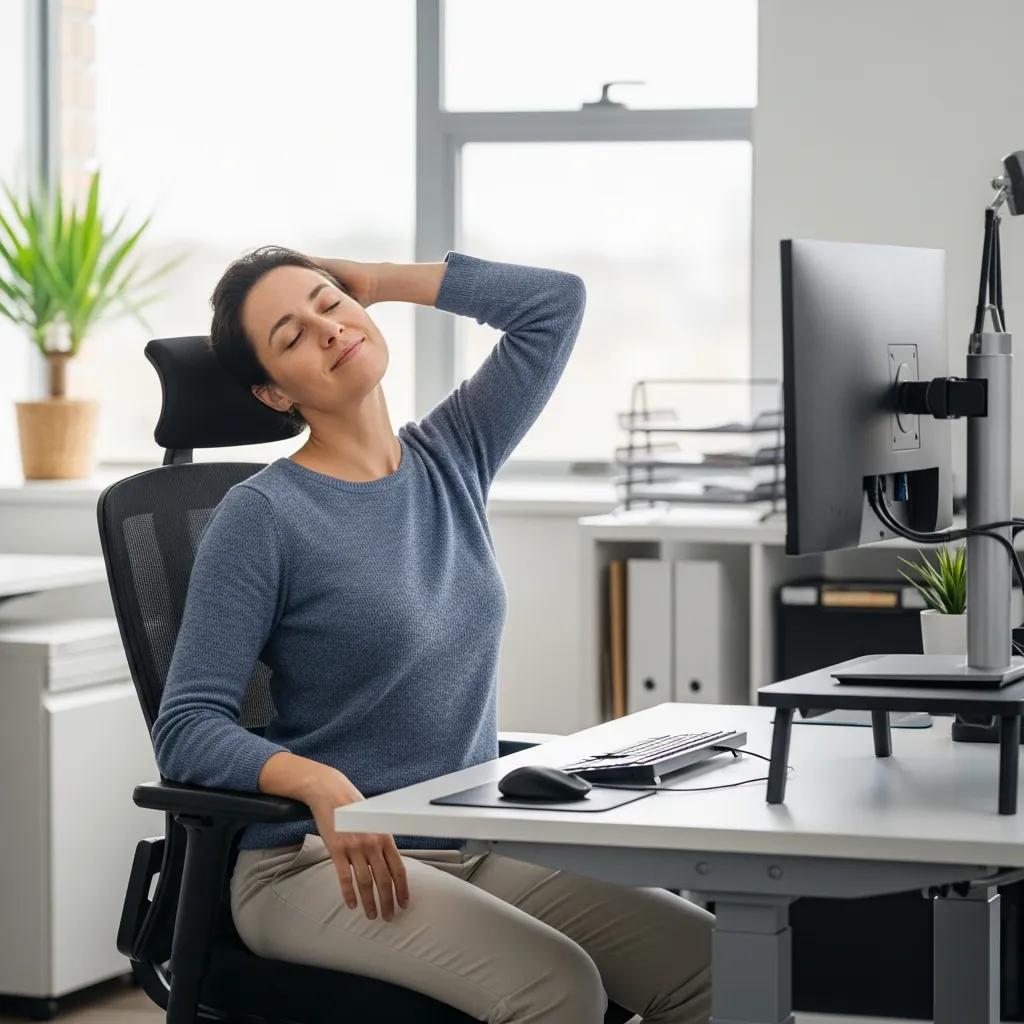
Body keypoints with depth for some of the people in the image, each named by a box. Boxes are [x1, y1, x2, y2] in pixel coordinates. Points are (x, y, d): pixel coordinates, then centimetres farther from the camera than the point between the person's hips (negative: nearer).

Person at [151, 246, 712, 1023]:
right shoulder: (262, 515, -8)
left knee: (707, 961, -16)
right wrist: (320, 784, -29)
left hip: (476, 849, 6)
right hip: (320, 864, -6)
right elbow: (188, 729, -12)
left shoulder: (452, 458, 9)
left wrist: (377, 280, 8)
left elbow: (557, 300, 9)